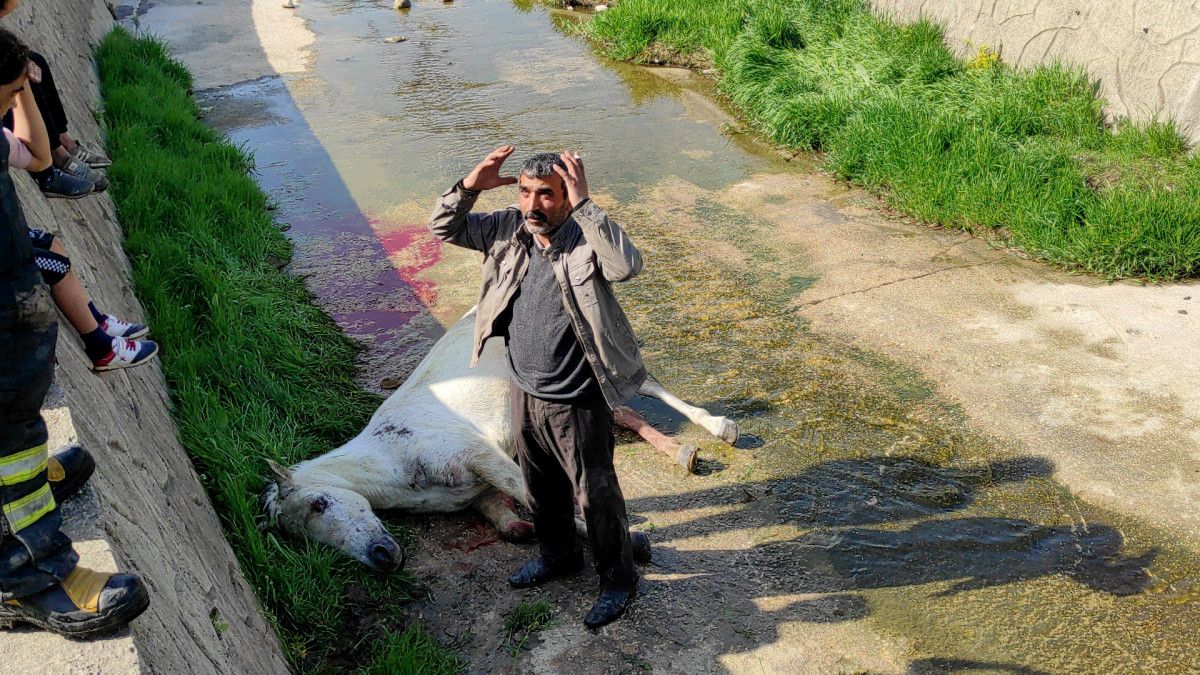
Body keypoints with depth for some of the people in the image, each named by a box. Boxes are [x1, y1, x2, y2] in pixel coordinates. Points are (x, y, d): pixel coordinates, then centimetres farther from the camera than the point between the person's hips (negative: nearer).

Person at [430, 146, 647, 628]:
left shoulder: (585, 241, -22)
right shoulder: (509, 230, -6)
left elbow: (627, 264, -43)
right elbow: (443, 228, 2)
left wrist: (583, 205, -41)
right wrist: (469, 186, -15)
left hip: (577, 403, -6)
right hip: (525, 393, 6)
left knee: (596, 495, 10)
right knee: (541, 487, 26)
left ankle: (618, 580, 34)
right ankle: (558, 556, 52)